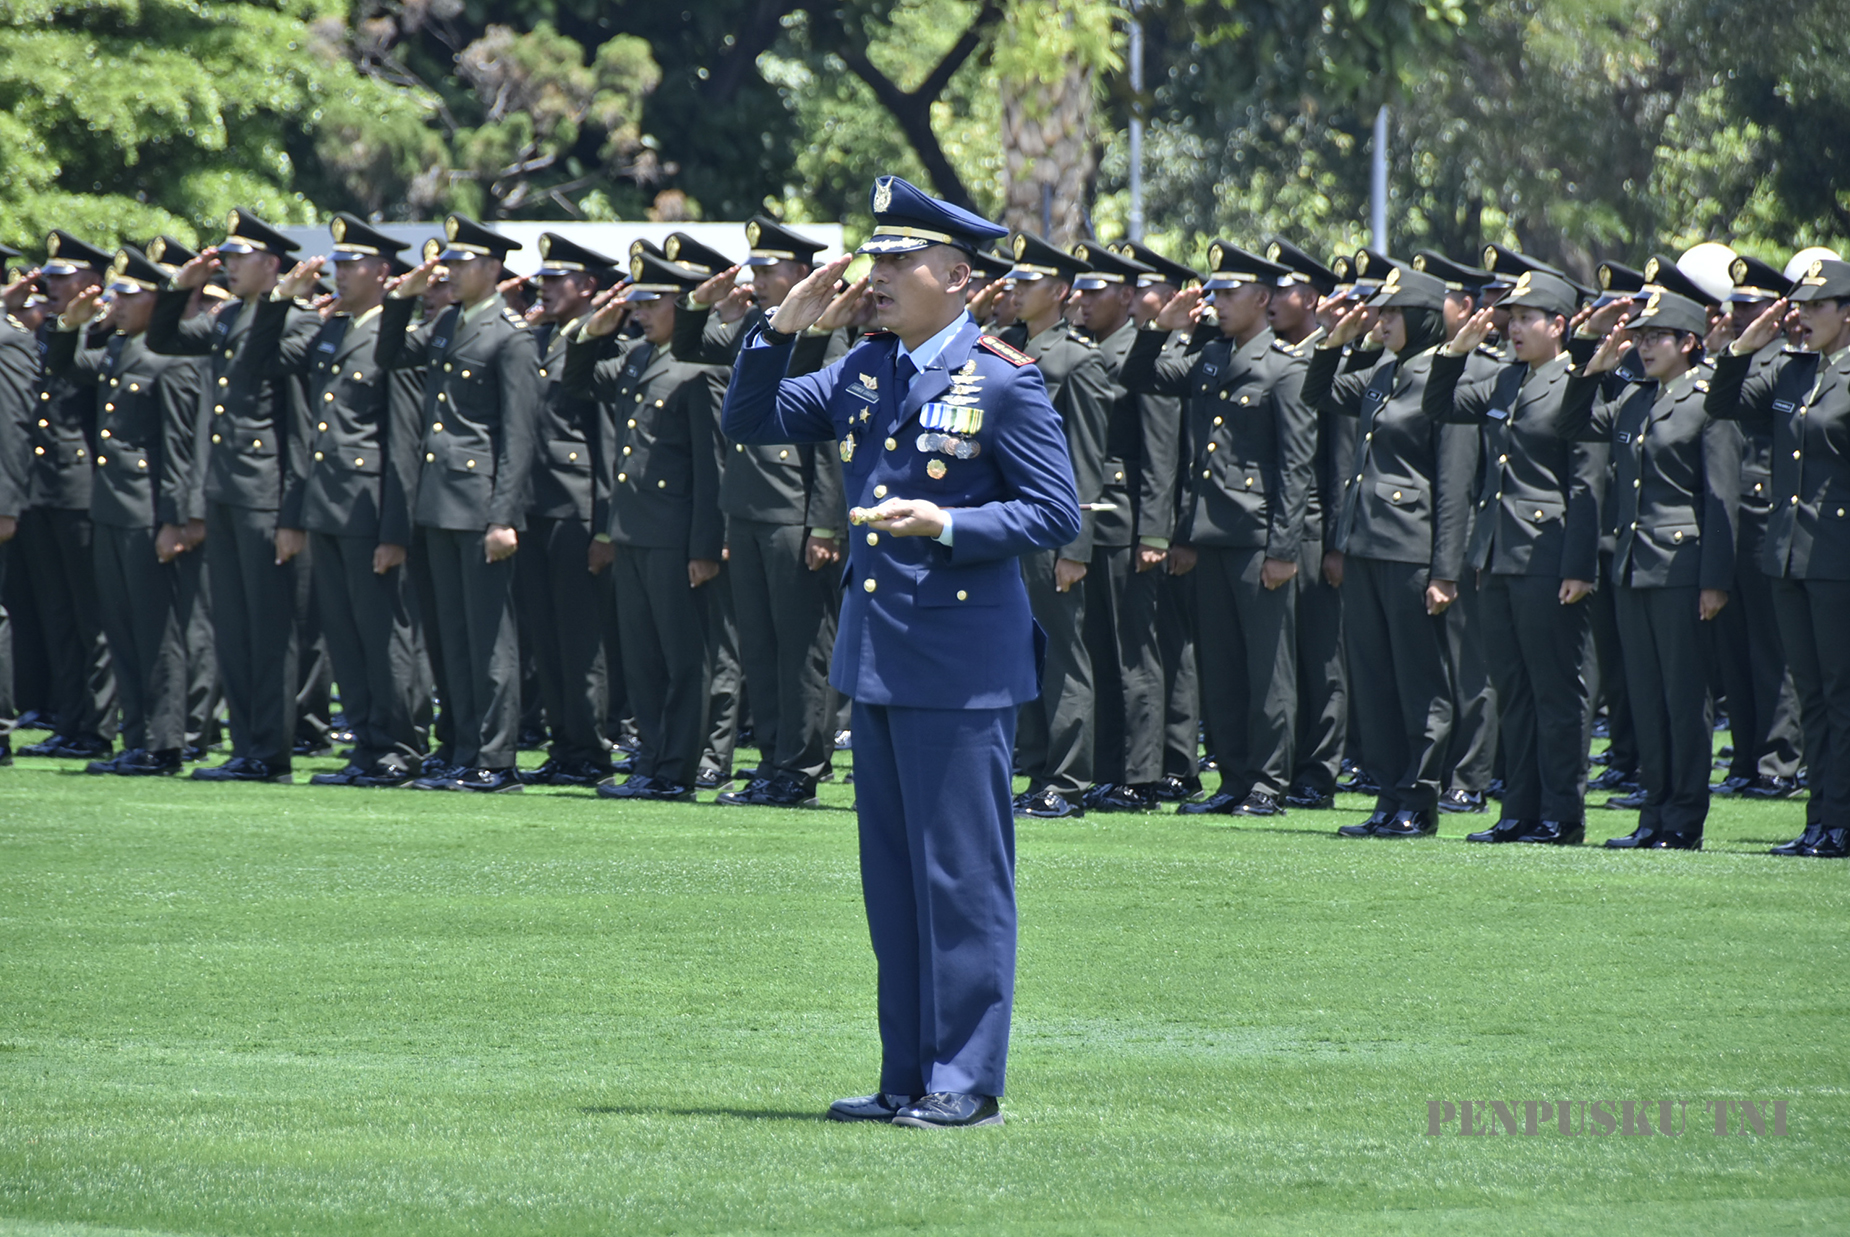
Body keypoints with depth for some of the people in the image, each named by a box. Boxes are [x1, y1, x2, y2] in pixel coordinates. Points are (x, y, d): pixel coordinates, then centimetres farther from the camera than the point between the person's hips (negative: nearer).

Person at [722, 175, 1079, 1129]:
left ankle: (967, 1081, 0)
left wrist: (948, 526, -22)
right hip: (876, 651, 8)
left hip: (962, 660, -8)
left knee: (962, 872, -4)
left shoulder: (1003, 382, -9)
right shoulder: (863, 372, 11)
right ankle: (908, 1077, 17)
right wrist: (780, 331, 0)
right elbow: (750, 423, 14)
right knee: (891, 873, 11)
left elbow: (1056, 514, -10)